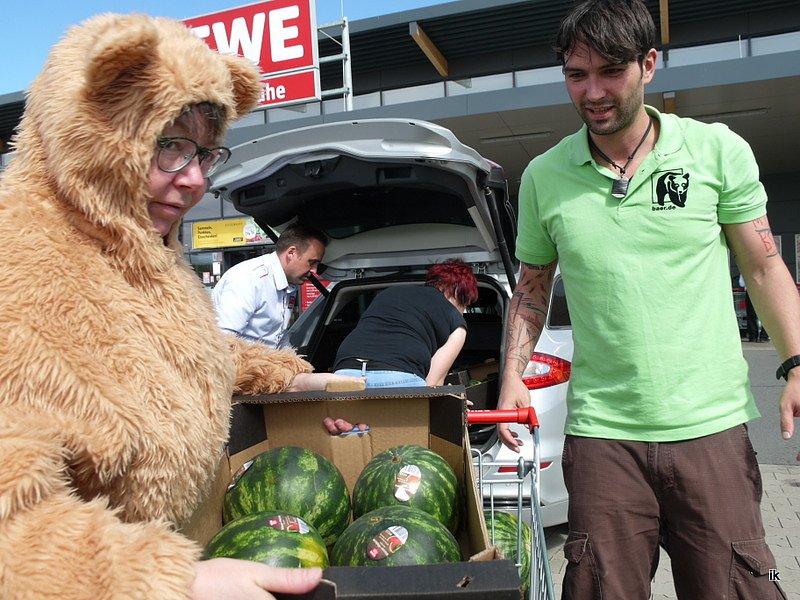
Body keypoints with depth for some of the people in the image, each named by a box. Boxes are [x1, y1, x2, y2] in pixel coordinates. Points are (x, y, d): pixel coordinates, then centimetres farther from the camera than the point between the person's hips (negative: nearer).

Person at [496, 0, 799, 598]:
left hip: (712, 425, 0)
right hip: (601, 432, 1)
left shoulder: (718, 149, -1)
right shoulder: (543, 176, 2)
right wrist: (513, 374, 2)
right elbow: (532, 287, 12)